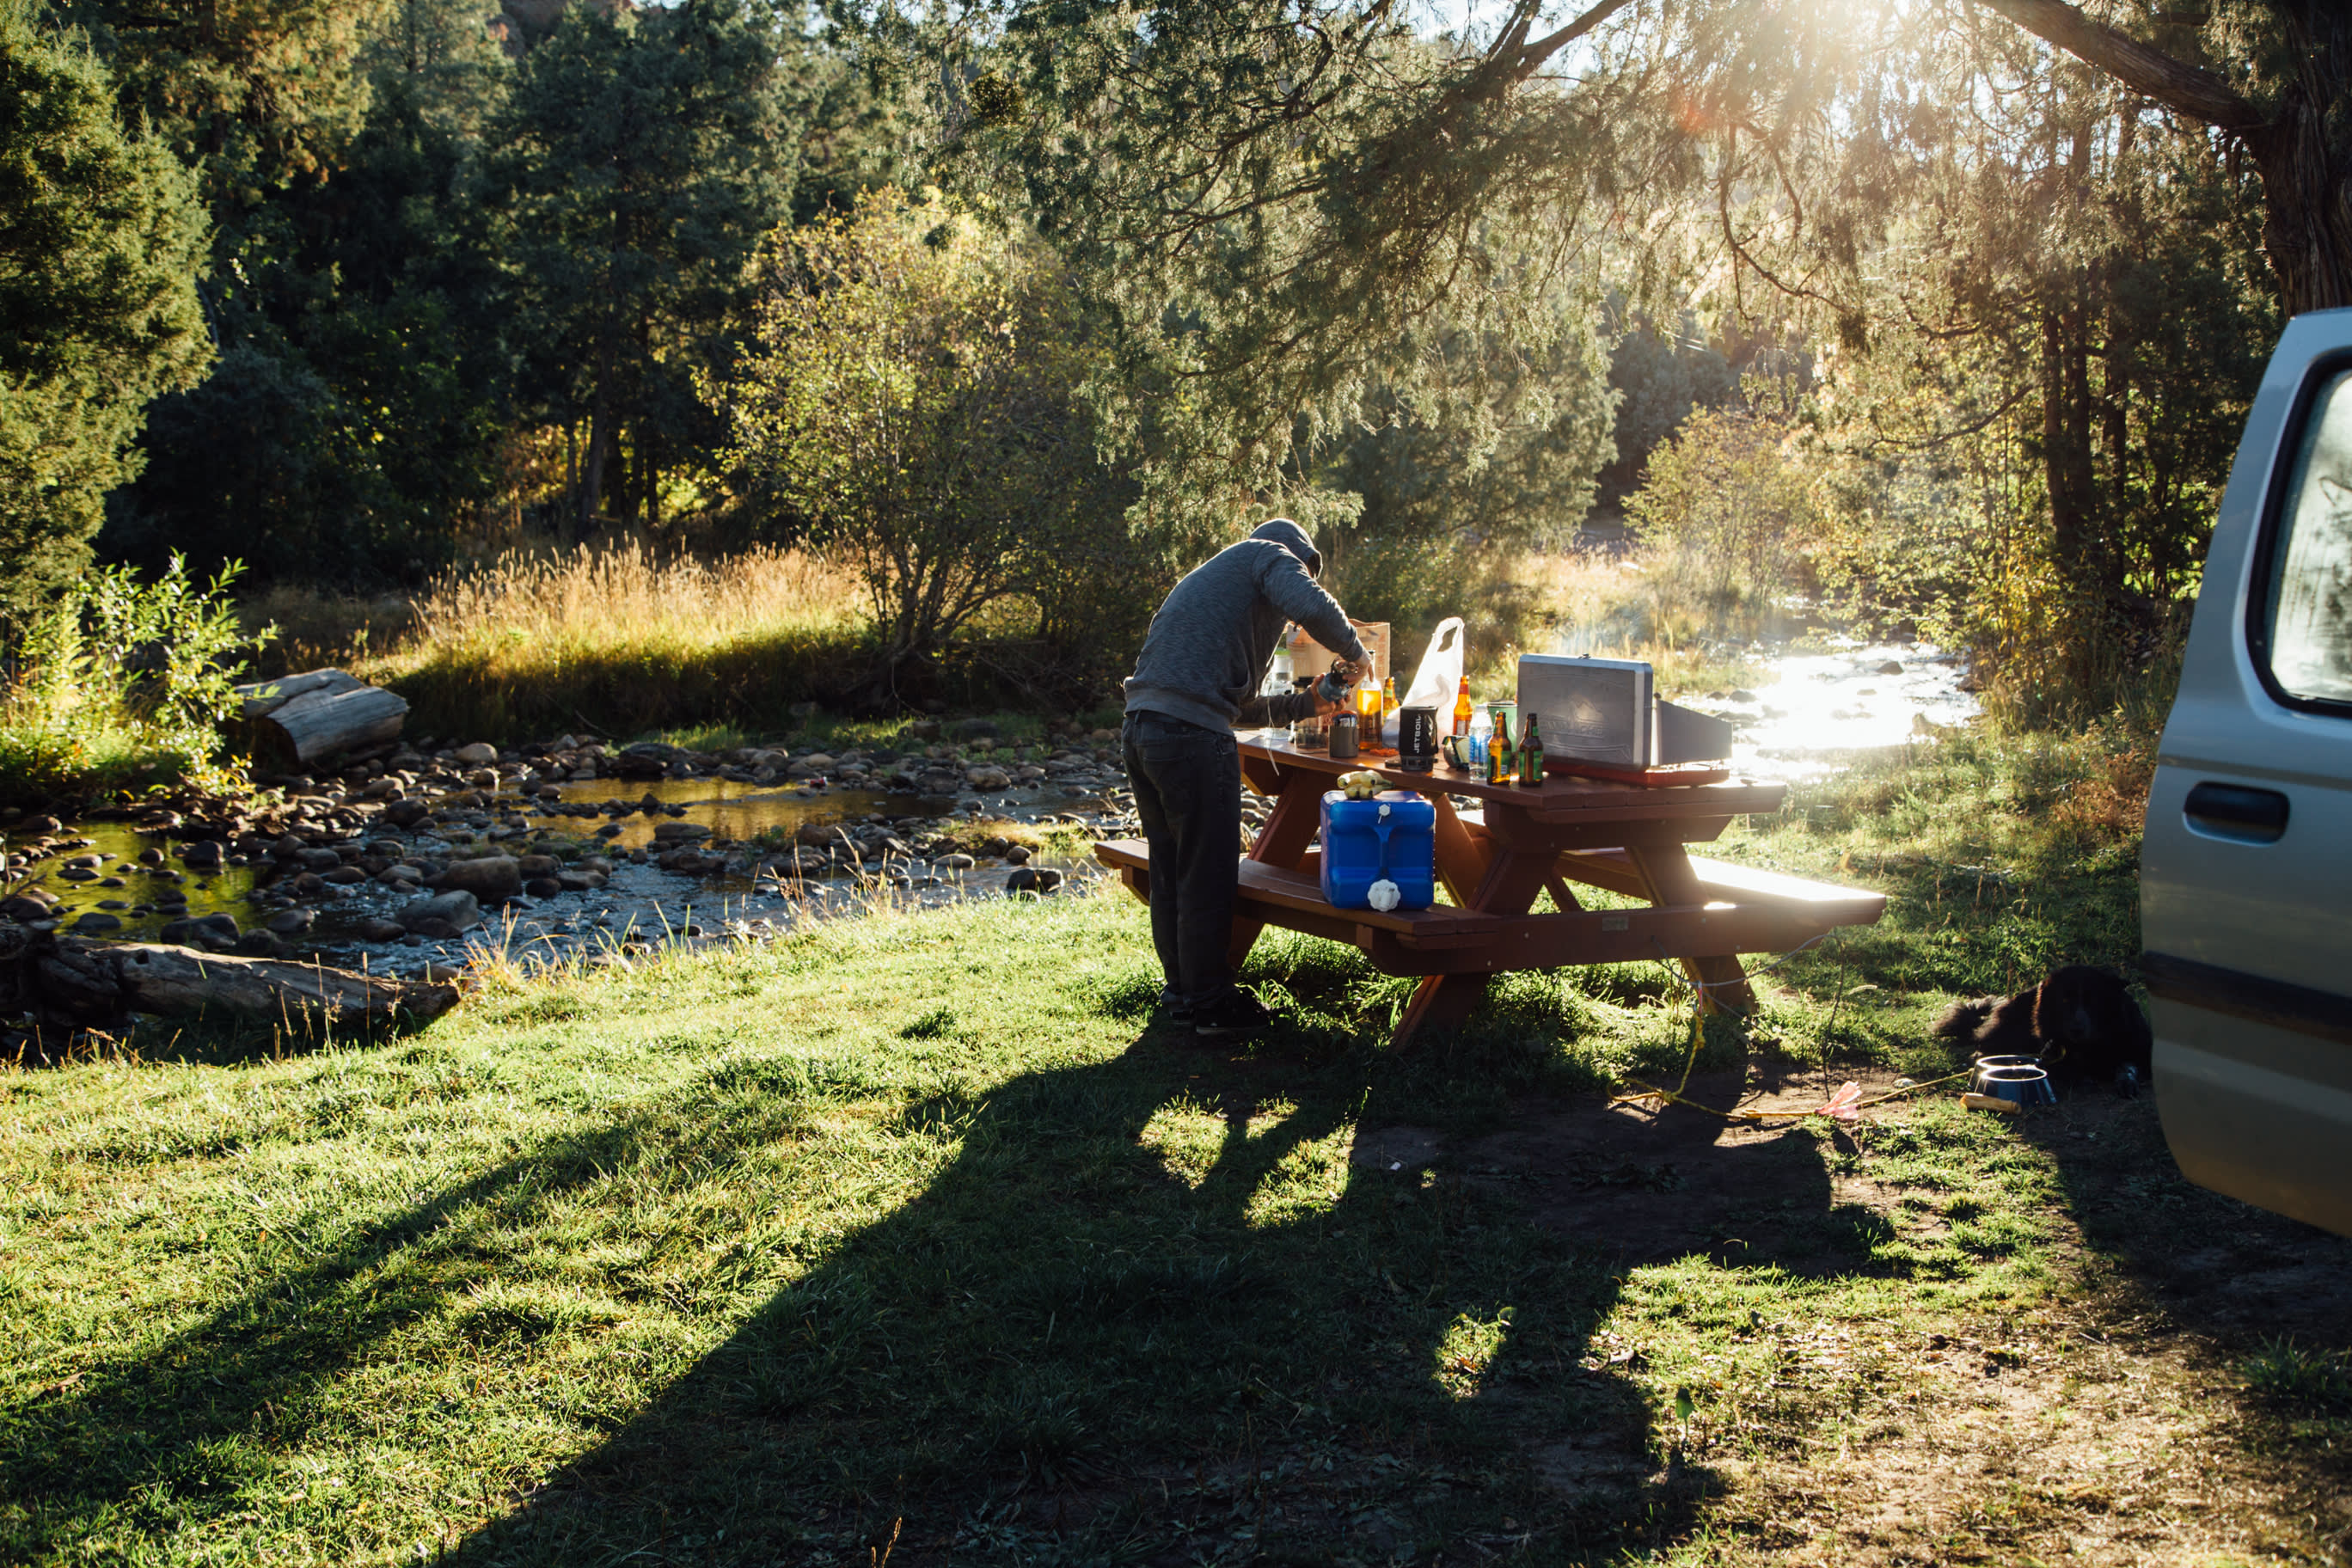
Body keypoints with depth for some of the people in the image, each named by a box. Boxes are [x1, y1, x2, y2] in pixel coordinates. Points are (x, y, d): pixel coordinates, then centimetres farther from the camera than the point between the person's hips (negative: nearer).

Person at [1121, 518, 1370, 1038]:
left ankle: (1180, 990, 29)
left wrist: (1303, 703, 32)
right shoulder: (1272, 555, 8)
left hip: (1140, 731, 9)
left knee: (1170, 871, 18)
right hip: (1190, 736, -9)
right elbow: (1310, 606, -16)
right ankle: (1212, 1003, 11)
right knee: (1207, 874, 2)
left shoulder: (1210, 576, 33)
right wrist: (1355, 653, 2)